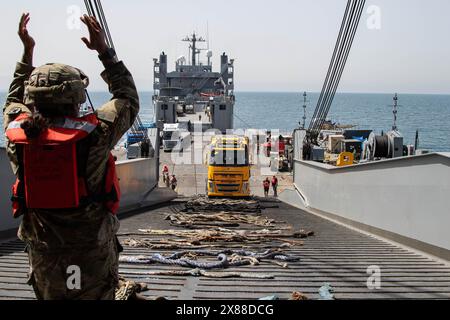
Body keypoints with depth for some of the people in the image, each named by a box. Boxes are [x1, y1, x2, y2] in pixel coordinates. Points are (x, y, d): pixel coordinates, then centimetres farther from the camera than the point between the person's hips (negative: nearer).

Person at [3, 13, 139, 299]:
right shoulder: (94, 133, -17)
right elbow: (128, 99, 1)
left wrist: (27, 53, 20)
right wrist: (104, 51, 4)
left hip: (43, 250, 3)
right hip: (93, 249, -3)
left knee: (49, 295, 19)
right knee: (97, 296, 13)